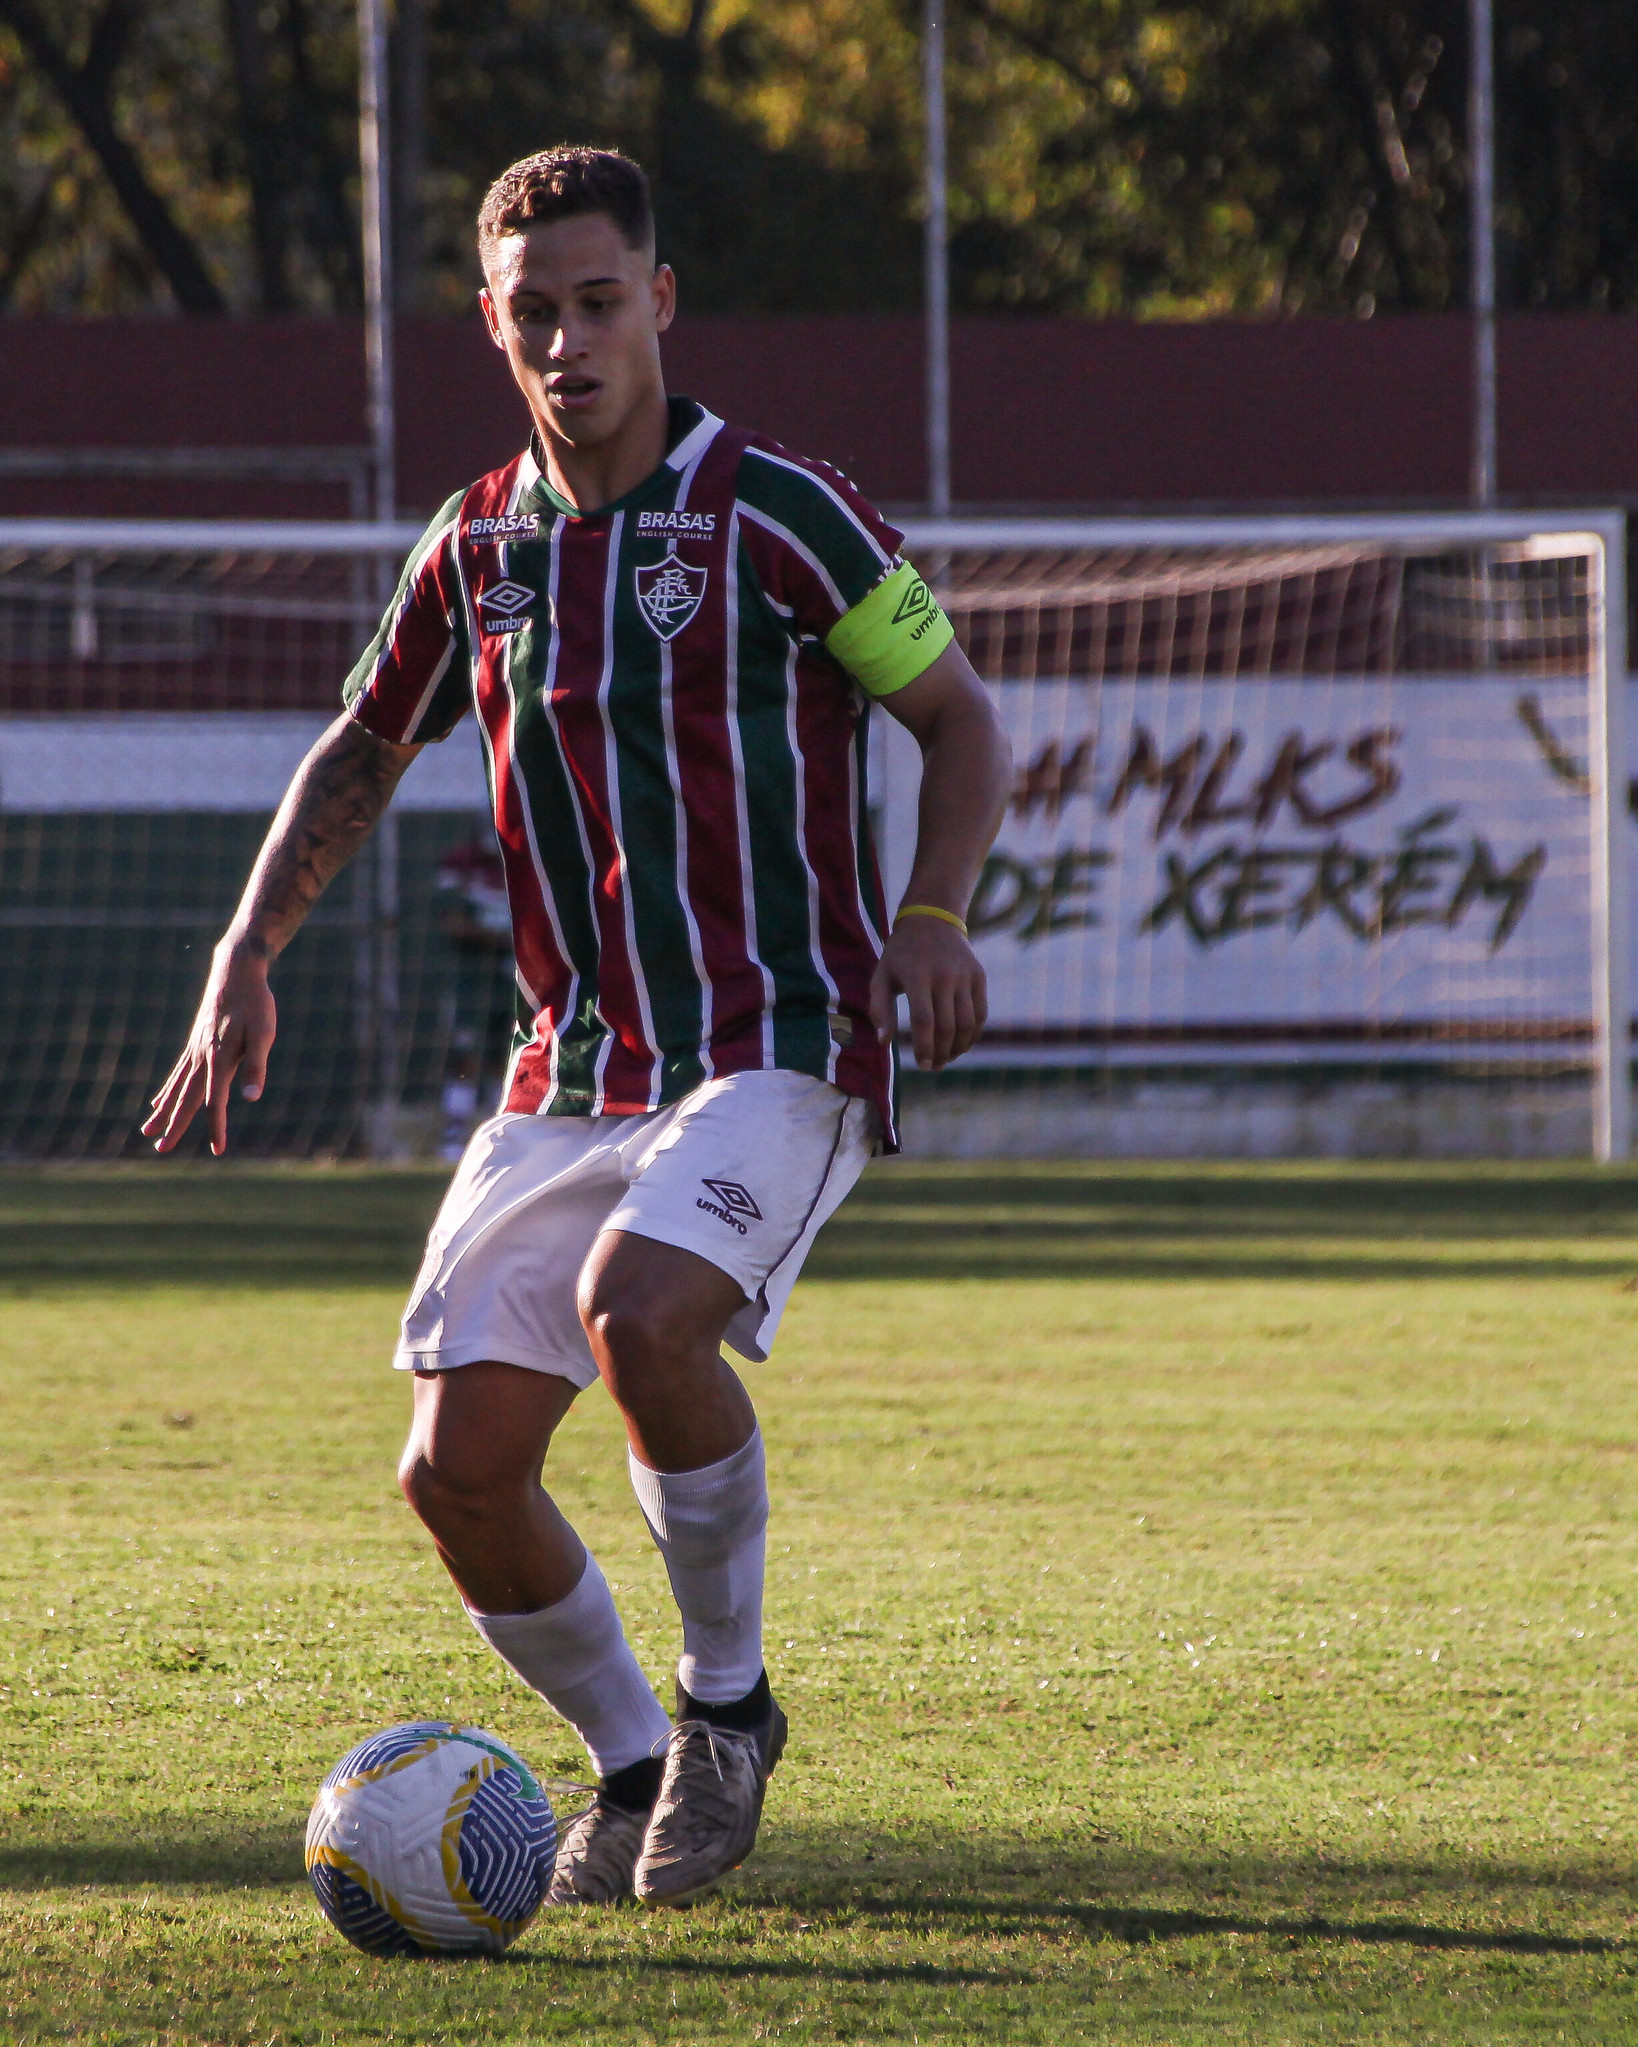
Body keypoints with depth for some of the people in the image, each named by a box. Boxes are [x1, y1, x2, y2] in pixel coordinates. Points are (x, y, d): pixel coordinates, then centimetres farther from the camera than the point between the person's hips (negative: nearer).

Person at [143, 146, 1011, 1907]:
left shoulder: (771, 513, -6)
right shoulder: (476, 550, 9)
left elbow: (959, 716, 2)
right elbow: (360, 754, 24)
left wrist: (935, 914, -14)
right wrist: (246, 954, 12)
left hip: (775, 1051, -5)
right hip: (569, 1075, 5)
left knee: (641, 1310, -33)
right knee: (457, 1465, -7)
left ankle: (726, 1700, -9)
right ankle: (630, 1763, 19)